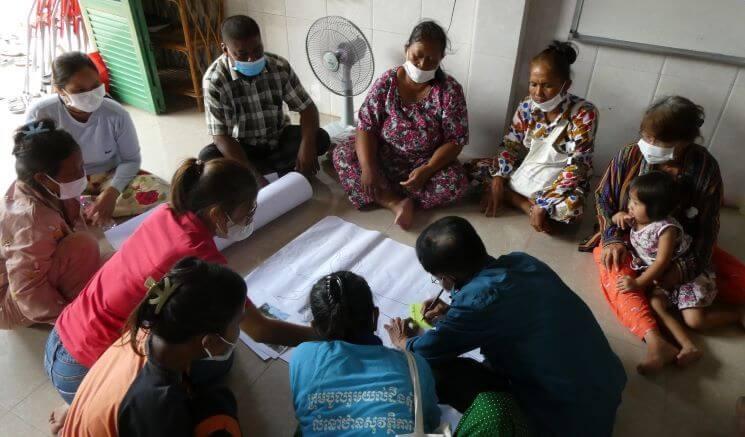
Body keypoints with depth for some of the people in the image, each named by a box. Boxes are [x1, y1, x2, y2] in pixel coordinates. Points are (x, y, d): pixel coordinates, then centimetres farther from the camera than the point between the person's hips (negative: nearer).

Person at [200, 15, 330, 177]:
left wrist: (307, 146, -32)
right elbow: (220, 135, -26)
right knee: (207, 158, -31)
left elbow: (307, 107, -12)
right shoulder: (214, 79, -23)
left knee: (321, 139, -23)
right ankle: (284, 166, -18)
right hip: (243, 147, -1)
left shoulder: (280, 66, -16)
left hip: (279, 139, 1)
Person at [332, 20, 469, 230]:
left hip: (426, 161, -1)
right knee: (342, 153, -20)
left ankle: (383, 193, -17)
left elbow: (456, 140, -13)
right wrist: (368, 167, -27)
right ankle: (397, 203, -25)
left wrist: (427, 170, -28)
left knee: (456, 184, -29)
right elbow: (366, 126, -12)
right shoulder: (386, 82, -9)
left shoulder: (451, 90, -13)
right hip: (383, 156, 2)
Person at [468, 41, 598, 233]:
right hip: (524, 169, 5)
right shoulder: (527, 106, -8)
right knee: (474, 167, -8)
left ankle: (511, 197, -14)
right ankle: (528, 206, -11)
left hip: (557, 181, -5)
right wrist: (497, 182, -15)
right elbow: (510, 145, 0)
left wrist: (543, 203, -31)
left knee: (573, 209, -38)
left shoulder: (584, 113, -22)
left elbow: (577, 165, -24)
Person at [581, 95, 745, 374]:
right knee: (616, 273, -37)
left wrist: (686, 269, -24)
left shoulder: (705, 168, -12)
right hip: (630, 239, -3)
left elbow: (707, 226, -10)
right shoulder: (630, 156, -13)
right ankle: (656, 342, -50)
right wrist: (613, 238, -18)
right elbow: (604, 199, -3)